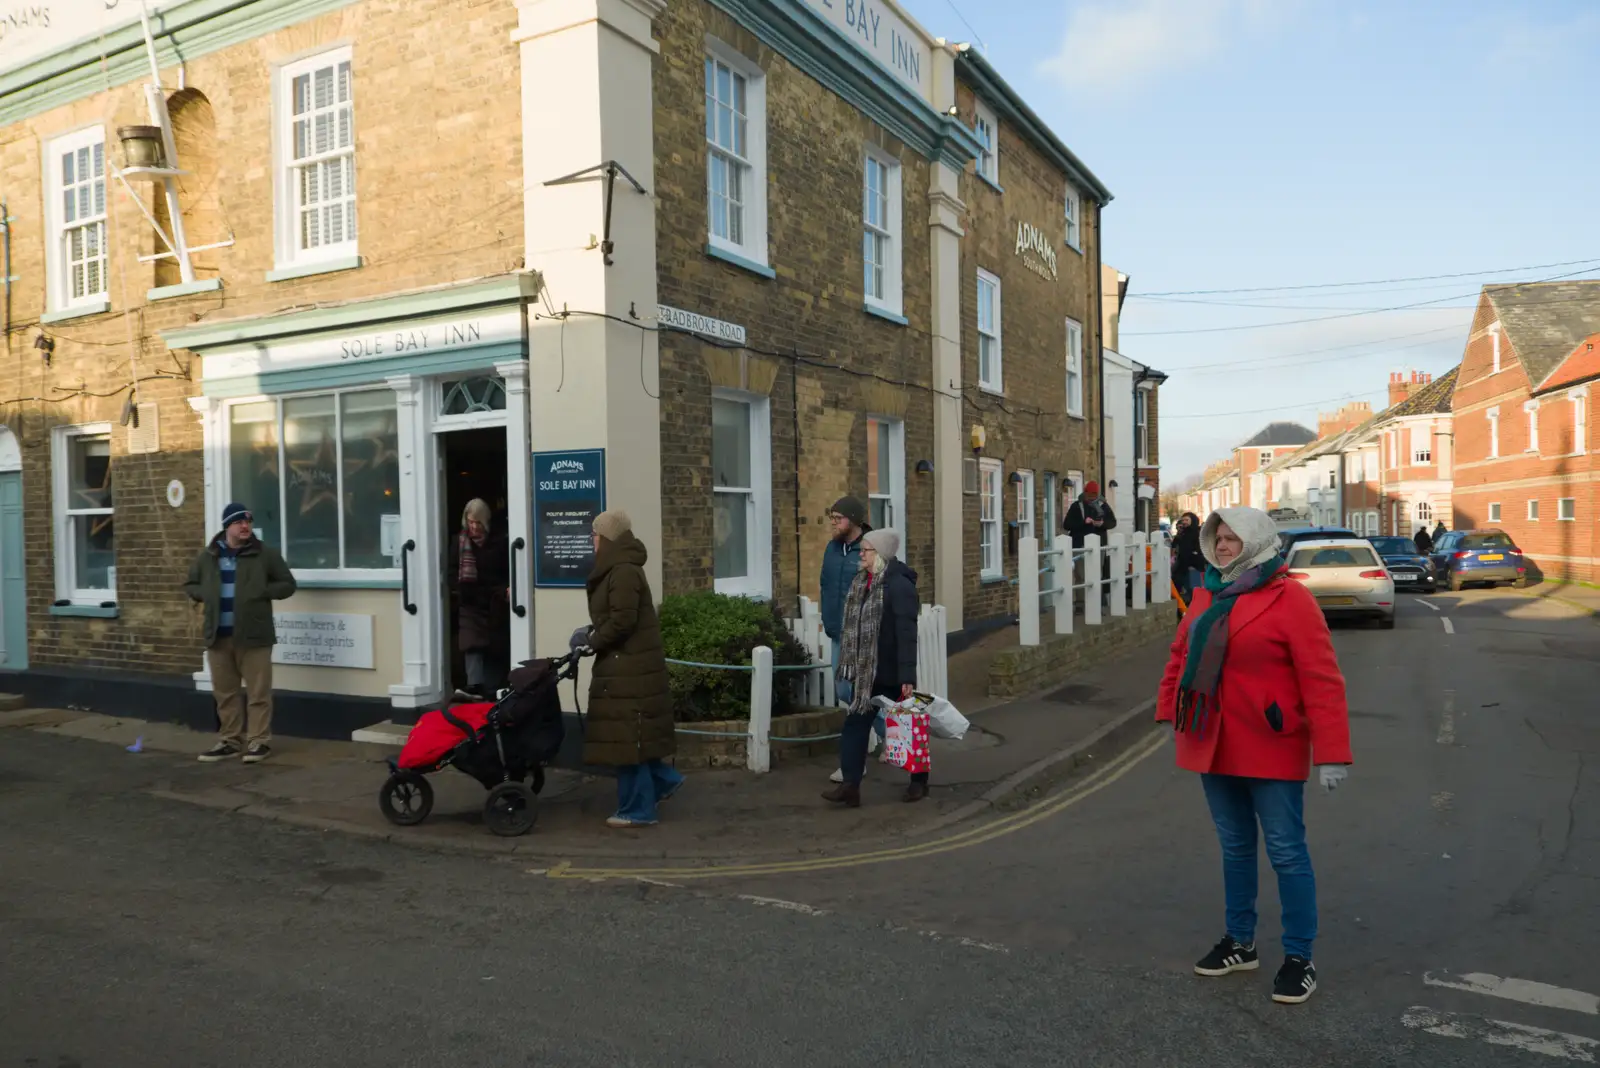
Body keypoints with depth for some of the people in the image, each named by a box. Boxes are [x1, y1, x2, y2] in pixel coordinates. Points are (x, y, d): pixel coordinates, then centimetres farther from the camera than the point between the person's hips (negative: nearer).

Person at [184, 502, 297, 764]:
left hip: (254, 635, -4)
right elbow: (190, 585, 20)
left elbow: (288, 584, 4)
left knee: (258, 692, -1)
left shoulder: (265, 554, 0)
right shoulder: (207, 557, 9)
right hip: (219, 635, 4)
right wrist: (206, 595, -1)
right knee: (225, 693, 11)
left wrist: (262, 592, -11)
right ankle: (230, 741, 21)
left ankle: (259, 741, 6)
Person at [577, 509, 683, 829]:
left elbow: (623, 621, -23)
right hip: (626, 664, 10)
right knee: (630, 734, 16)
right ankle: (663, 779, 25)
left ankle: (638, 810, 5)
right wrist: (593, 632, 6)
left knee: (627, 736, -3)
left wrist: (592, 642, -11)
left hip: (629, 667, -10)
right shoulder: (617, 569, 15)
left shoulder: (624, 572, -17)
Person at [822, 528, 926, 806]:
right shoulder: (861, 582, 8)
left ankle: (919, 781, 28)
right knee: (854, 724, 0)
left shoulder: (899, 584, -18)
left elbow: (907, 633, -22)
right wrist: (851, 665, 12)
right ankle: (850, 785, 1)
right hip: (865, 671, 7)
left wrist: (907, 676, -25)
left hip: (892, 672, -7)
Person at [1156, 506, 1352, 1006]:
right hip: (1213, 745, 6)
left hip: (1269, 749, -6)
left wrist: (1331, 753, -19)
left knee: (1286, 852, 2)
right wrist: (1168, 712, 11)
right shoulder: (1208, 594, 9)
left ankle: (1299, 958, 15)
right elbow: (1181, 655, 14)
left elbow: (1322, 679, -16)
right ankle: (1240, 943, 29)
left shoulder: (1289, 598, -12)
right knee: (1235, 847, 16)